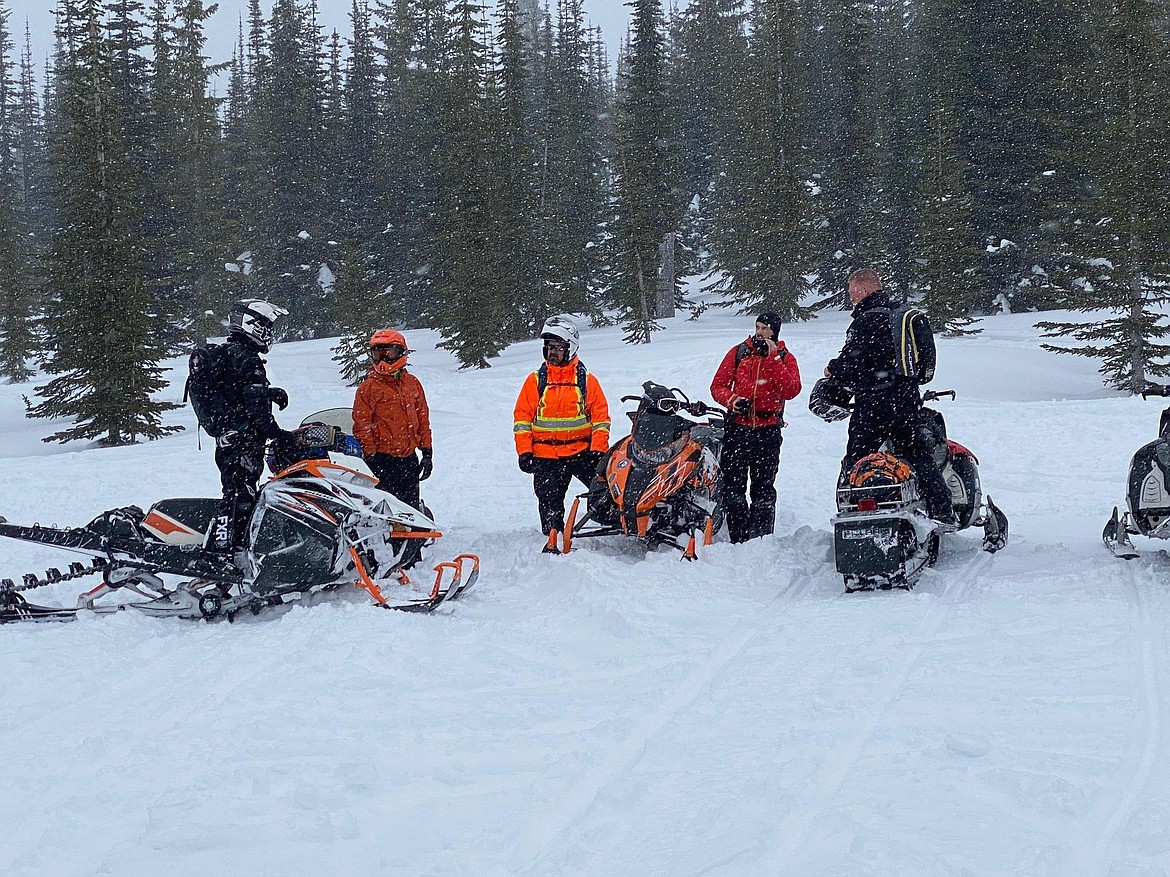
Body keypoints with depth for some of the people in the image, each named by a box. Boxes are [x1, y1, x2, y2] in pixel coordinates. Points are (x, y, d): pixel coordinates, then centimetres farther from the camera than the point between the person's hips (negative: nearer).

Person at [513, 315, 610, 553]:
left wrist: (598, 450, -7)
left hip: (582, 452, -1)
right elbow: (522, 417, 5)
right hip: (546, 457, 1)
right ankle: (552, 542, 8)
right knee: (550, 503, 0)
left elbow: (601, 417, 3)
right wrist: (524, 451, -4)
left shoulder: (586, 380, 3)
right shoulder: (536, 380, 4)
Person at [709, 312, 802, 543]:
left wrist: (772, 359, -14)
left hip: (768, 430, -1)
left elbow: (791, 390, -11)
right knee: (733, 486, 0)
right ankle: (738, 539, 7)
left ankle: (761, 539, 8)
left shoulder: (785, 358, 5)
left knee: (763, 489, 2)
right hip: (737, 427, 1)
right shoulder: (738, 352, 8)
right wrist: (732, 400, -13)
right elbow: (718, 385, 7)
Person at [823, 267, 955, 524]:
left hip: (874, 404, -8)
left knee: (855, 463, -1)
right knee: (917, 455, 13)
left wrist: (833, 370, 3)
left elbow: (852, 363, -19)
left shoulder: (866, 320, -13)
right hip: (908, 401, 8)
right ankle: (943, 511, 10)